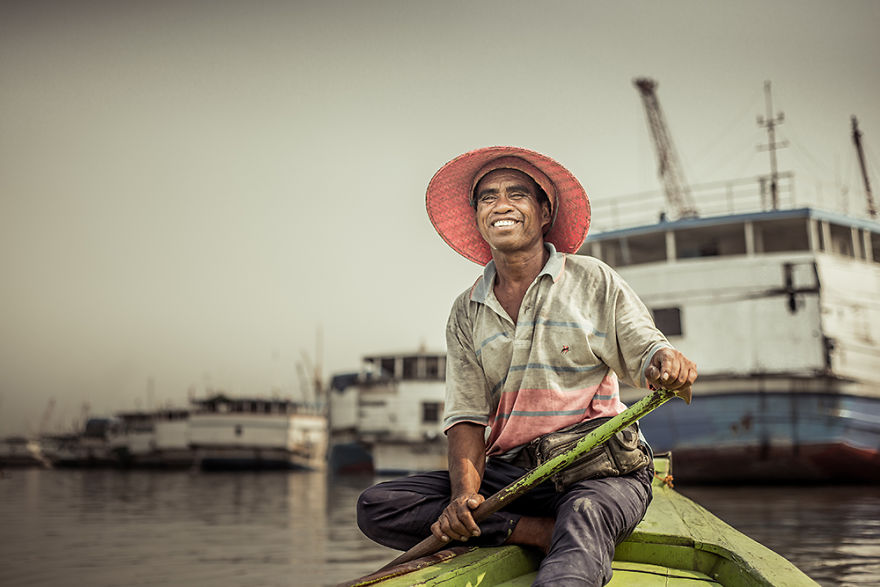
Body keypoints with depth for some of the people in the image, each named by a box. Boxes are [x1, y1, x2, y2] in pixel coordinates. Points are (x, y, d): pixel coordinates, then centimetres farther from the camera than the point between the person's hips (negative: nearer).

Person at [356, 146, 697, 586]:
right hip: (509, 472, 4)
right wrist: (464, 490, -15)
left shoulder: (593, 281, 6)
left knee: (583, 516, -41)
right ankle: (544, 533, -23)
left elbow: (642, 351, 1)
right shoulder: (466, 313, 13)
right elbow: (465, 416, 4)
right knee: (376, 507, -18)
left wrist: (667, 363, -26)